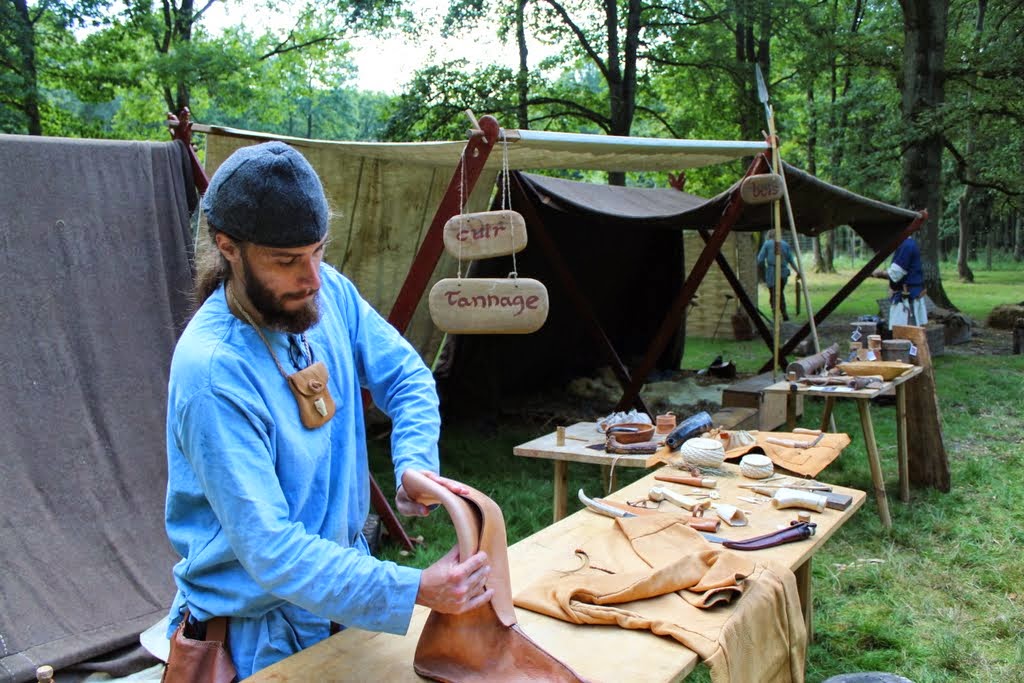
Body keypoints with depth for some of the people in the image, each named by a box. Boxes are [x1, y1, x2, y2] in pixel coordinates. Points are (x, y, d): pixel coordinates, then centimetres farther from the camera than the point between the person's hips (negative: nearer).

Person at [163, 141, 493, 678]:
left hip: (344, 579, 6)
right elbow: (270, 550, -31)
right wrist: (415, 590, -36)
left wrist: (415, 465, -17)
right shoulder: (212, 369, -30)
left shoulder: (332, 294, -10)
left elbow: (406, 377, 2)